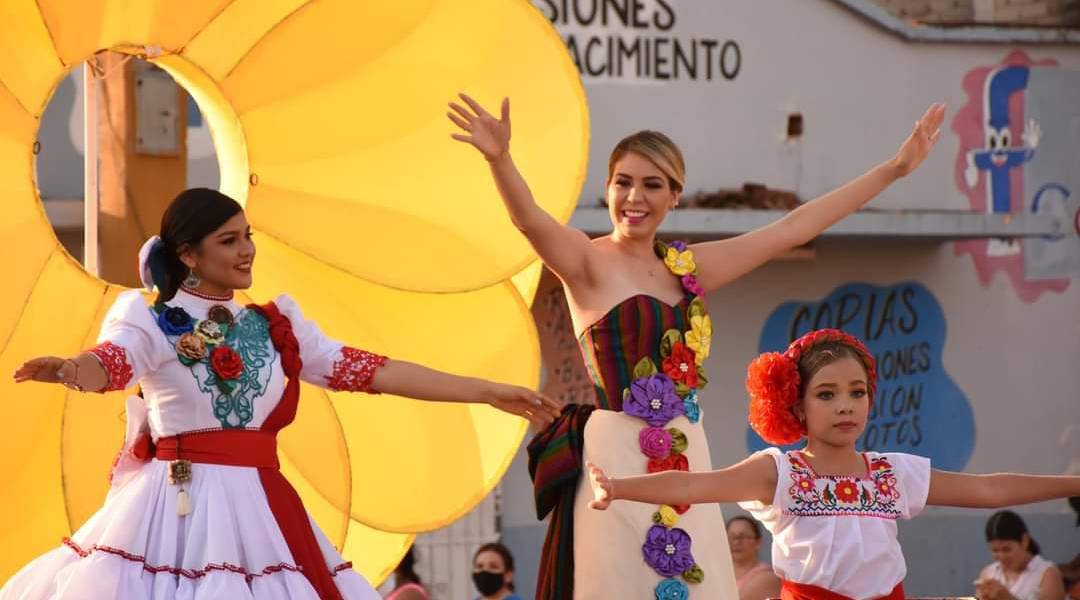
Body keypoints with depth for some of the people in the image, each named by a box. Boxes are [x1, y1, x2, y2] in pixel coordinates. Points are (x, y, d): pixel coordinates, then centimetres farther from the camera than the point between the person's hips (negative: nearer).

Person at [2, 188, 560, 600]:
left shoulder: (274, 326, 13)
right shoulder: (150, 322, -1)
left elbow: (371, 371, 12)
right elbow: (108, 364, -22)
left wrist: (489, 392, 10)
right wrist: (69, 370, -48)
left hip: (254, 511, 5)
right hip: (177, 507, -4)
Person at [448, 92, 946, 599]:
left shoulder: (690, 266, 14)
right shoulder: (587, 263, -3)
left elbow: (795, 227, 17)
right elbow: (528, 219, -23)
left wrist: (894, 168, 19)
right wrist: (499, 159, -44)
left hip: (684, 461, 6)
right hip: (617, 458, -6)